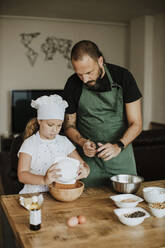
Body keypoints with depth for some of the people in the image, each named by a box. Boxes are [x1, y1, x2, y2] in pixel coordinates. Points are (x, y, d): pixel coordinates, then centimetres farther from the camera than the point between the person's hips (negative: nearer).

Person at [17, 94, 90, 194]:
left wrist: (85, 170, -15)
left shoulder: (64, 142, 9)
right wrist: (44, 180, -33)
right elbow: (22, 175, -14)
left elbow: (82, 163, 11)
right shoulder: (30, 144, -3)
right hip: (36, 193, -3)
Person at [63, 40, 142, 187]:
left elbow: (136, 124, -8)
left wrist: (118, 146, -24)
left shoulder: (123, 77, -10)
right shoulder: (73, 85, -6)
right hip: (89, 158, 1)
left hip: (121, 156, 0)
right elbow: (69, 126, 4)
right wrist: (83, 142, -16)